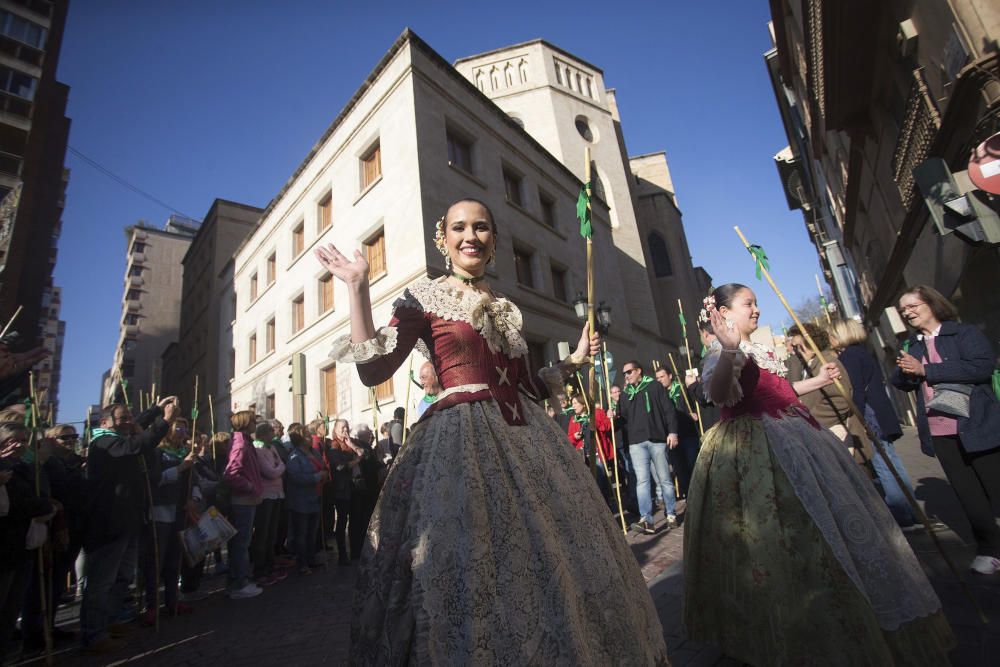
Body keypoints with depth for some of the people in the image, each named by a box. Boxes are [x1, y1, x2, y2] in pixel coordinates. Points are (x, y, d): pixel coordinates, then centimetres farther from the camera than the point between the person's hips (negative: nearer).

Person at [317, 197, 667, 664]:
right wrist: (357, 287, -13)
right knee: (471, 568, -2)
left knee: (549, 560, 12)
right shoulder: (424, 297, 2)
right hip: (461, 440, -5)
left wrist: (577, 359, 19)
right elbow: (372, 371, -10)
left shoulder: (506, 309, 17)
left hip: (524, 437, 6)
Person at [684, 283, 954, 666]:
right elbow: (719, 395, -37)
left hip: (792, 439, 10)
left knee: (818, 522, 19)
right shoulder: (722, 355, -15)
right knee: (794, 534, -5)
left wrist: (817, 381, 31)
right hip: (757, 449, -10)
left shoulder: (760, 350, 17)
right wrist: (728, 350, -52)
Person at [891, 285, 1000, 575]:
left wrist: (925, 370, -19)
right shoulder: (911, 346, 12)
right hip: (939, 431, 5)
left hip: (976, 426, -5)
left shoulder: (964, 333, -4)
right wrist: (905, 371, -13)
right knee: (966, 491, 10)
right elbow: (901, 382, 10)